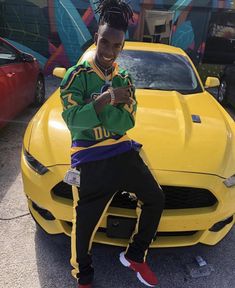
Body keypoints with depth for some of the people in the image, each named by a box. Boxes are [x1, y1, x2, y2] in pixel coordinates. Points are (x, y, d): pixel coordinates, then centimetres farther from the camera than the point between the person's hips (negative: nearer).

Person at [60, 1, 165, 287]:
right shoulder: (77, 74, -4)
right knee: (84, 224, 3)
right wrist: (106, 99, -29)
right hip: (89, 157, -4)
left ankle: (134, 256, 29)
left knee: (156, 199, 6)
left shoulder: (124, 79, 8)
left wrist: (94, 105, -18)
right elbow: (72, 119, -18)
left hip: (123, 151, 5)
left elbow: (126, 123, -6)